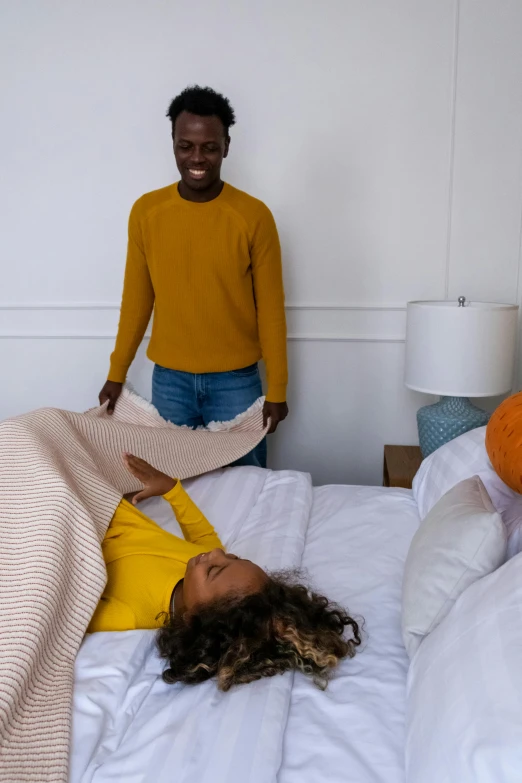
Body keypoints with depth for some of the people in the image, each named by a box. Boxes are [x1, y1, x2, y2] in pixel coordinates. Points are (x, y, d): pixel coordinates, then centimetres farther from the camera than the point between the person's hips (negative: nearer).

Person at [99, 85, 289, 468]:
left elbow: (270, 308, -6)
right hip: (169, 380, 2)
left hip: (235, 381, -2)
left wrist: (277, 389, -6)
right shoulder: (146, 212, -2)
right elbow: (137, 299, 6)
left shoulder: (254, 216, -10)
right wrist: (117, 373, 7)